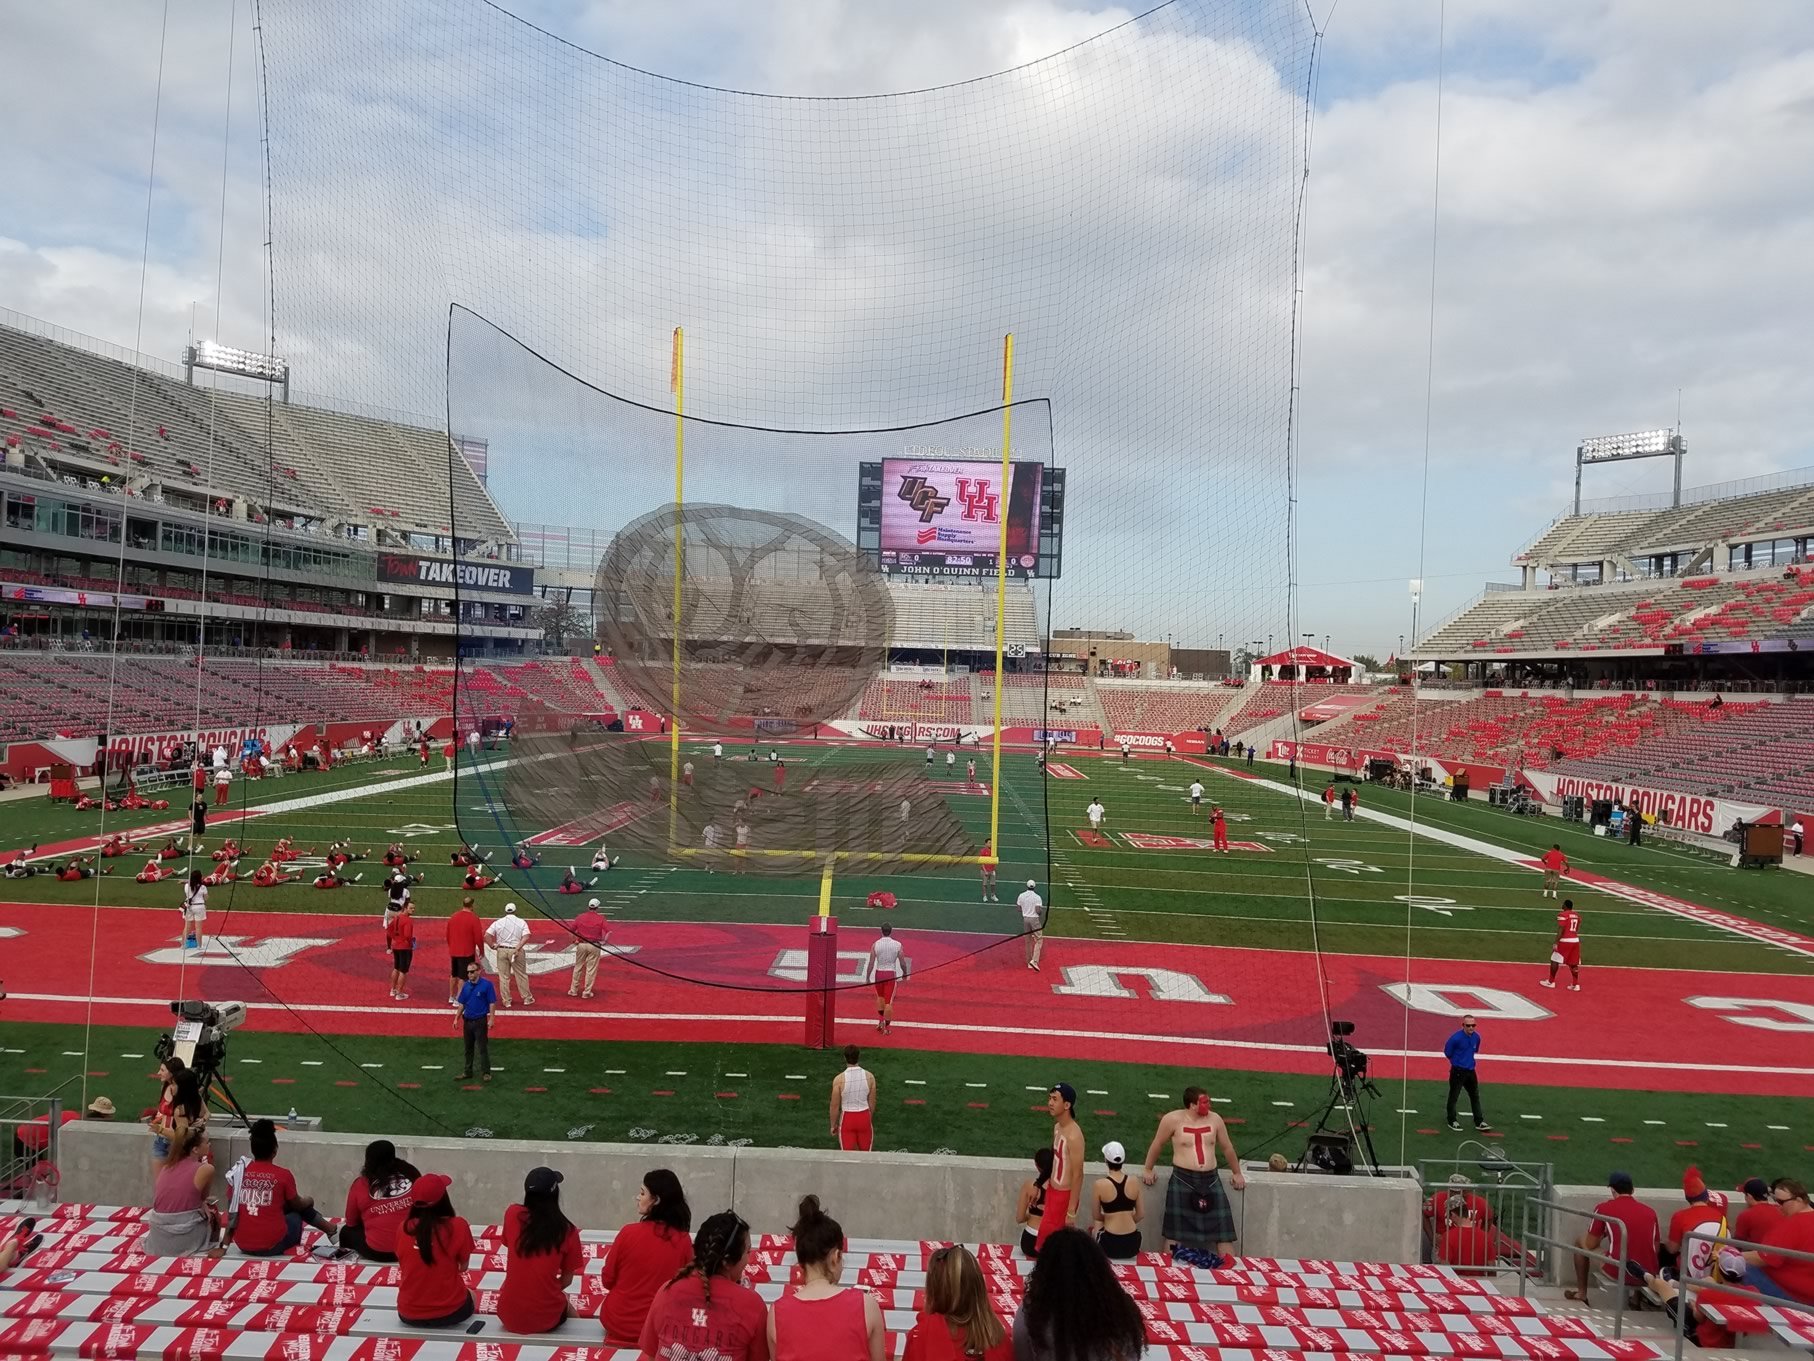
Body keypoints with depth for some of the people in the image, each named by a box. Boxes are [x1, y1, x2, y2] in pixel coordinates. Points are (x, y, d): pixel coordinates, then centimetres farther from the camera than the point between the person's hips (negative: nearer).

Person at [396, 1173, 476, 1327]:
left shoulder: (404, 1228, -6)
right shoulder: (458, 1226, -15)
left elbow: (404, 1267, 7)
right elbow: (463, 1267, -2)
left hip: (409, 1314, 4)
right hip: (449, 1311, -3)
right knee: (470, 1296, 31)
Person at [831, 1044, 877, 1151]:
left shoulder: (839, 1079, -16)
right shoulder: (869, 1076, -9)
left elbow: (835, 1106, -9)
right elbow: (872, 1102, 0)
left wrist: (833, 1124, 6)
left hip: (847, 1118, -2)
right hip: (864, 1117, 2)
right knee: (865, 1153, 19)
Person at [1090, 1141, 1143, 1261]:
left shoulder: (1099, 1184, -12)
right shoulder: (1134, 1182, -4)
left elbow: (1096, 1217, 1)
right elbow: (1141, 1214, 6)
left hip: (1110, 1244, -3)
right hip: (1132, 1244, 3)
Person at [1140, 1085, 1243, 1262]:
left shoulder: (1215, 1119, 4)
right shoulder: (1173, 1119, -8)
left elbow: (1227, 1147, 16)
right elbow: (1157, 1144, 3)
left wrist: (1236, 1173, 21)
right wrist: (1148, 1170, 9)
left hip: (1211, 1180, 3)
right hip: (1182, 1180, -3)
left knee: (1223, 1229, 2)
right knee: (1175, 1232, -1)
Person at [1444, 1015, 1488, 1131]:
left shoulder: (1476, 1037, -3)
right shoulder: (1456, 1038, -22)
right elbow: (1447, 1052, -8)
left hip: (1470, 1071, 6)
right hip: (1458, 1071, -6)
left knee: (1475, 1096, 11)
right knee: (1454, 1097, 4)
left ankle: (1479, 1122, 20)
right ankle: (1452, 1121, 17)